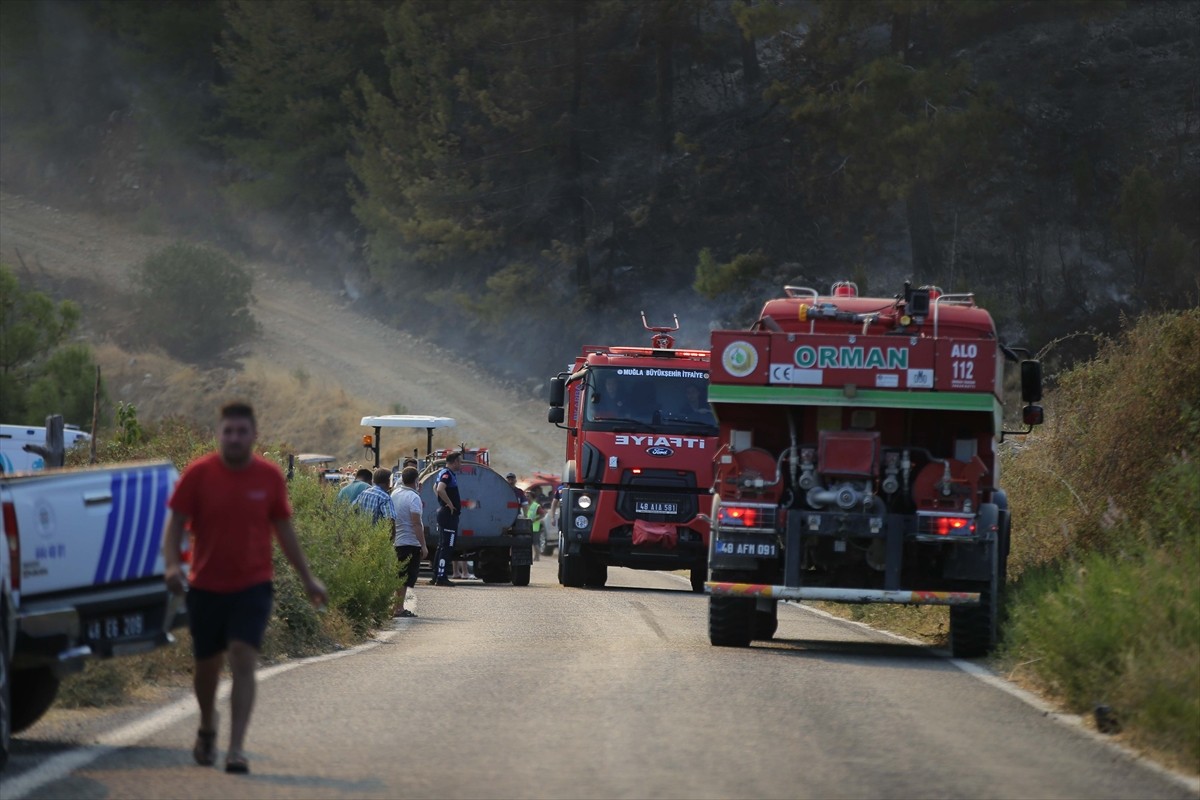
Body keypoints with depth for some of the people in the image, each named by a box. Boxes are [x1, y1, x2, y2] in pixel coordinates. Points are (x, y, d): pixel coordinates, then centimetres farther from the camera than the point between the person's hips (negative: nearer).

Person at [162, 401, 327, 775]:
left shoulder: (269, 477, 0)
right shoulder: (198, 474, -5)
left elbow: (284, 530, 11)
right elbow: (175, 524, -4)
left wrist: (307, 578, 14)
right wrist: (172, 565, -22)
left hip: (252, 586, -1)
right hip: (206, 587, 1)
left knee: (243, 661, -15)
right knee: (207, 664, 13)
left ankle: (236, 749, -18)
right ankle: (207, 729, 41)